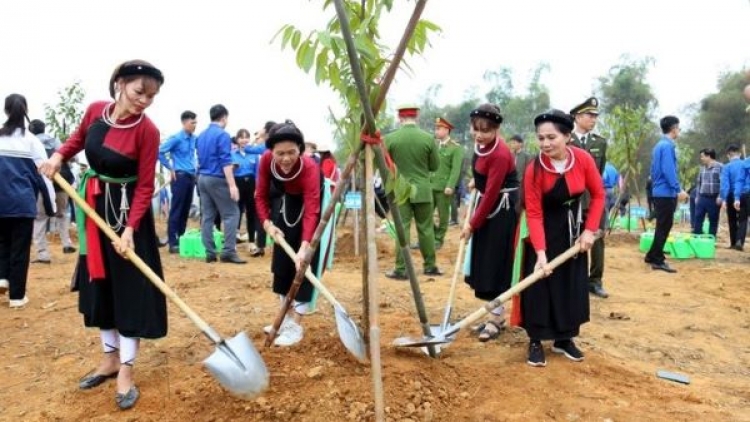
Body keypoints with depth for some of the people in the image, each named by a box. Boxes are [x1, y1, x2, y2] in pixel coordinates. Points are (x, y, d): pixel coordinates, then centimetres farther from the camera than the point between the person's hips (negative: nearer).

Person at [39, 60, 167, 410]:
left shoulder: (147, 131, -19)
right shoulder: (95, 110, -4)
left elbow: (145, 186, -19)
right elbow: (79, 137, 18)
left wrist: (130, 229, -27)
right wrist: (58, 156, -1)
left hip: (127, 210, -6)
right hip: (94, 206, 6)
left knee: (130, 287, -3)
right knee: (98, 283, 13)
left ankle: (126, 371, 9)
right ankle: (110, 359, 28)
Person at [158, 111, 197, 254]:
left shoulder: (194, 138, 9)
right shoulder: (176, 138, -10)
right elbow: (160, 152, -11)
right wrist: (170, 168, -7)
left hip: (191, 177, 6)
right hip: (180, 177, -6)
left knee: (186, 210, 10)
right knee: (176, 210, -4)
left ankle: (181, 238, 19)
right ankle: (173, 243, -1)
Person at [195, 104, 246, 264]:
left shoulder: (201, 136, 15)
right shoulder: (223, 135, -11)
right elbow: (226, 162, -18)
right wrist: (232, 185, -20)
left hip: (202, 178, 8)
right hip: (217, 179, -8)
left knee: (207, 216, 7)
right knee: (231, 214, -3)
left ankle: (210, 253, 7)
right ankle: (228, 252, -8)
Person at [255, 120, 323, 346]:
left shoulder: (309, 167, -39)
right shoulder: (266, 160, -27)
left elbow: (311, 211, -46)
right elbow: (261, 195, -13)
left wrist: (304, 247, -57)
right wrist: (267, 223, -28)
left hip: (309, 204, -5)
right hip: (284, 204, 5)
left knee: (302, 263, -13)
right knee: (282, 259, 6)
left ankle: (296, 325, -7)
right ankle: (287, 318, 19)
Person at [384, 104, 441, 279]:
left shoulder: (390, 138, -8)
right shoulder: (428, 138, -7)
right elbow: (435, 166, 2)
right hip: (423, 190, 1)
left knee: (402, 229, 2)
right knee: (426, 228, 11)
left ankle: (401, 269, 3)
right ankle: (430, 266, 19)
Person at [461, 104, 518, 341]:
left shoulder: (500, 155, -26)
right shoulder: (481, 143, 0)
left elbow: (492, 193, -24)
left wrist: (472, 225, -18)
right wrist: (476, 182, 25)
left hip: (502, 209, -9)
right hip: (488, 205, 9)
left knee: (497, 263, -3)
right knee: (484, 261, 11)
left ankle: (496, 319, 8)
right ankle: (497, 315, 23)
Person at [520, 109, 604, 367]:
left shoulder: (583, 159, -17)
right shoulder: (534, 170, -23)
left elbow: (598, 195, -4)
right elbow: (534, 214, -22)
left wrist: (589, 230, -10)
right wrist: (541, 252, -31)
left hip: (573, 229, 3)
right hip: (545, 231, -3)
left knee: (573, 284, 8)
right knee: (539, 284, -5)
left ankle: (564, 339, 22)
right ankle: (535, 341, 8)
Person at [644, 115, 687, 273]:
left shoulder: (659, 145, 15)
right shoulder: (667, 146, -15)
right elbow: (669, 171, -22)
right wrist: (678, 190, -22)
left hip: (659, 192, 10)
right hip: (666, 193, -10)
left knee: (662, 226, 16)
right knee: (664, 227, -4)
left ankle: (652, 256, 21)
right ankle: (658, 260, 0)